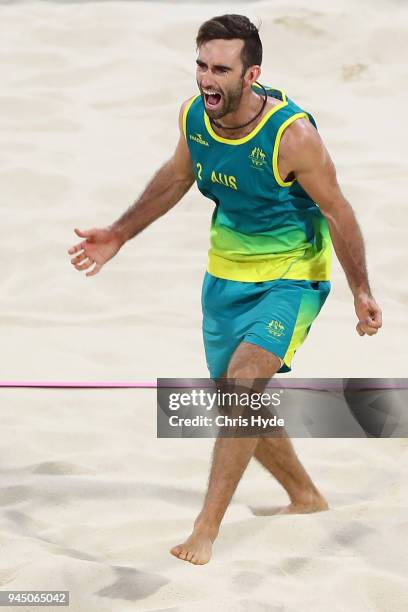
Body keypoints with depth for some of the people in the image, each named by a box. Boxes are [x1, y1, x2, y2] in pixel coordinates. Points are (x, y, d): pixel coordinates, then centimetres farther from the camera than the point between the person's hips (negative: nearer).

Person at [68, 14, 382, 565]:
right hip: (227, 273, 6)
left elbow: (337, 211, -16)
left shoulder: (292, 134, -27)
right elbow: (177, 176, 10)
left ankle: (207, 527, -21)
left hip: (292, 277, -6)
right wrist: (120, 234, 13)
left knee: (244, 379, -25)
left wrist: (361, 291, -11)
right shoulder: (193, 116, -11)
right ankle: (306, 496, 38)